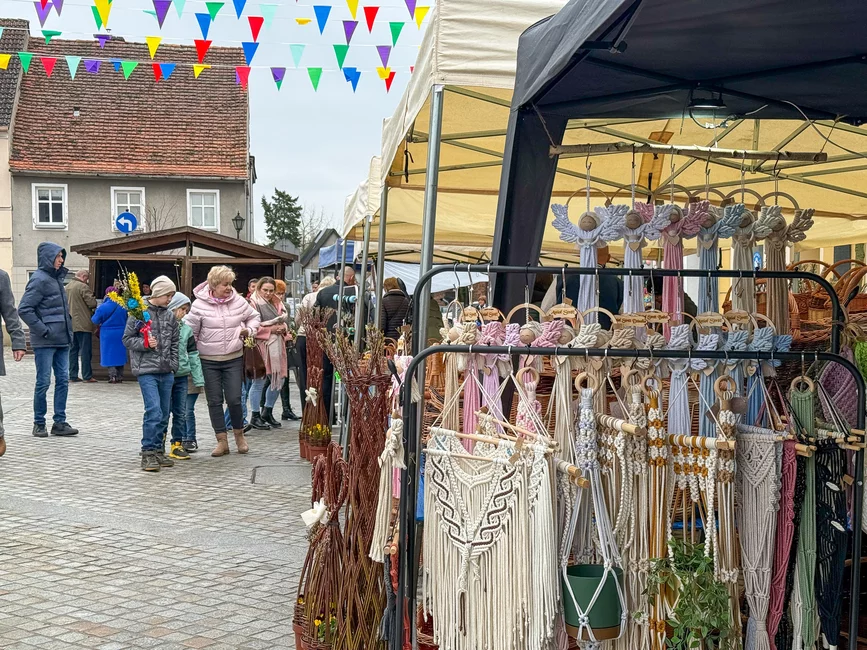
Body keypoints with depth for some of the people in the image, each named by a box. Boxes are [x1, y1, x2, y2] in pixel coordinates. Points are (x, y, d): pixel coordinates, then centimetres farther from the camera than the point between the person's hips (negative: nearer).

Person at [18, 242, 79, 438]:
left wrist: (67, 330, 12)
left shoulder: (56, 278, 14)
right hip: (45, 342, -8)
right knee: (43, 382, 0)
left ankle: (60, 422, 13)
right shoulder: (39, 279, -11)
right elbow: (24, 309, -17)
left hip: (62, 340, 8)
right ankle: (39, 423, 12)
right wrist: (43, 330, -17)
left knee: (63, 380, 7)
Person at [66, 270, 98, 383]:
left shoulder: (67, 287, 13)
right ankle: (87, 376, -3)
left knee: (73, 350, 11)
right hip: (83, 324, -8)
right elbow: (92, 303, -17)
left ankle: (73, 375, 13)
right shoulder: (83, 287, -13)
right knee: (86, 350, -4)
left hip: (70, 324, 8)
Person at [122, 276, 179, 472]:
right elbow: (127, 338, -1)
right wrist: (144, 344, -16)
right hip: (146, 369, -6)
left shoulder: (169, 316, 11)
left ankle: (158, 450, 20)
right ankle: (148, 453, -6)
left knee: (164, 413, 9)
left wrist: (173, 364, 8)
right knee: (154, 411, -14)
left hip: (166, 372, 6)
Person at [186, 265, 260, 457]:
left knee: (234, 399, -2)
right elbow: (191, 332, -1)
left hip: (234, 358, 1)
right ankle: (222, 441, 13)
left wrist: (249, 330, -1)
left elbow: (254, 317, 18)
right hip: (208, 361, -1)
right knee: (214, 401, 4)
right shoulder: (199, 305, -8)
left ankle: (239, 435, 21)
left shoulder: (239, 301, 0)